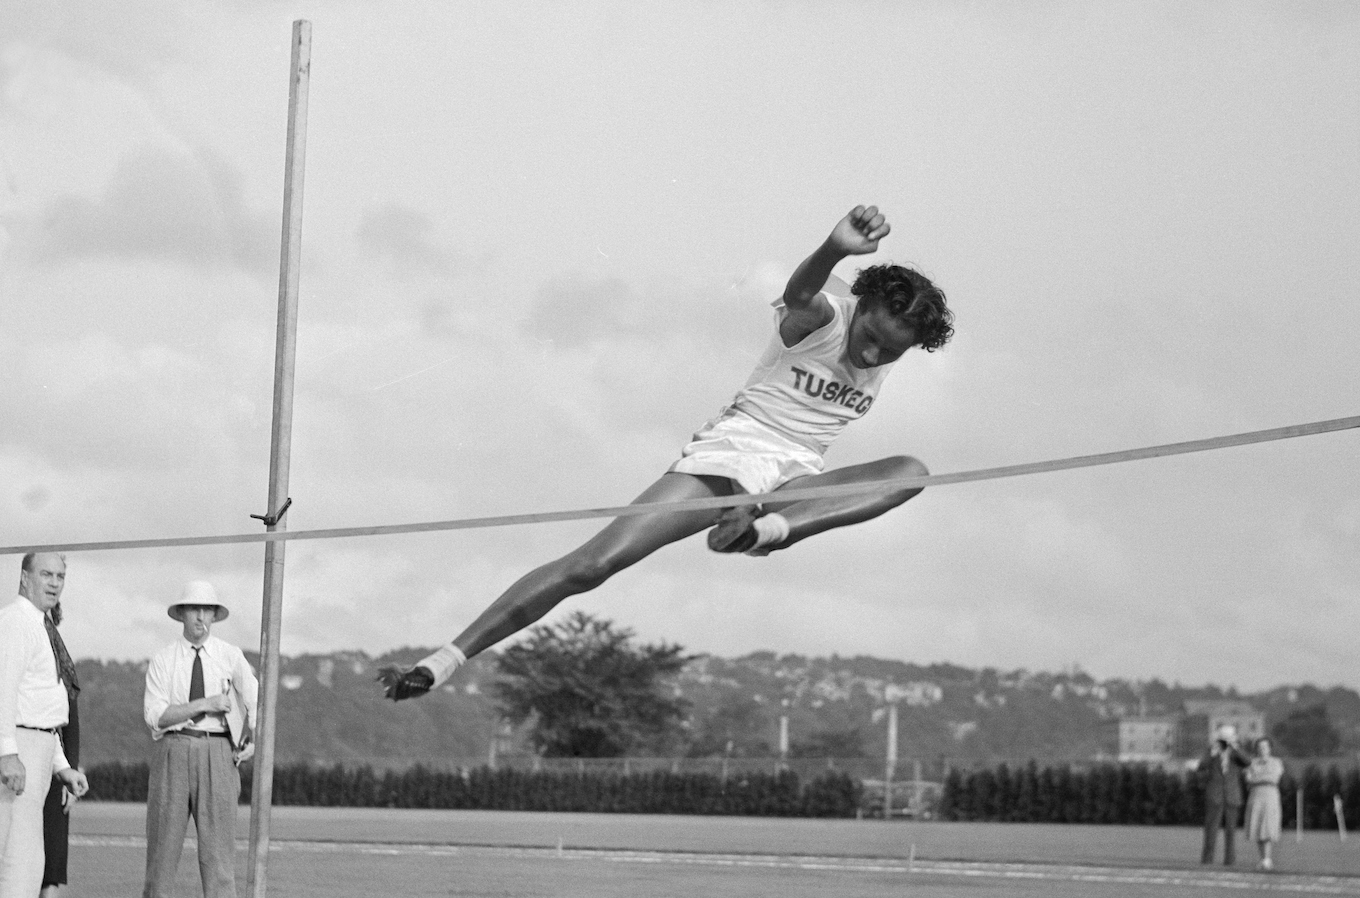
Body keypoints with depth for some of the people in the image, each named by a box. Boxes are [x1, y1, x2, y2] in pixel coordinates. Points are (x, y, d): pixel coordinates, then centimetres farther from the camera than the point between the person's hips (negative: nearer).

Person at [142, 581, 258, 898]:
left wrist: (254, 742, 6)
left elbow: (255, 701, 19)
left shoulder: (231, 656, 7)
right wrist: (205, 704, -14)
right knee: (163, 845, 1)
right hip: (174, 750, 0)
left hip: (217, 754, 0)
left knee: (218, 845, -6)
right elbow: (155, 715, -7)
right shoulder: (162, 660, 3)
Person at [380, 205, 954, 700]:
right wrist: (836, 249, -59)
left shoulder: (893, 350, 5)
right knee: (593, 564, -20)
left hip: (797, 479, 4)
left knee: (911, 471, -23)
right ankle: (443, 662, -17)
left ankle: (768, 530, -42)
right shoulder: (823, 318, -12)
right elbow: (798, 296, -36)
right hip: (729, 451, -4)